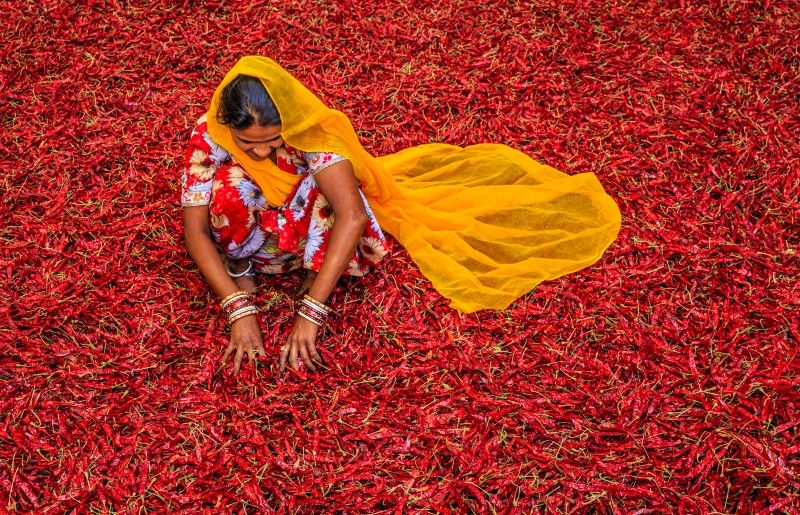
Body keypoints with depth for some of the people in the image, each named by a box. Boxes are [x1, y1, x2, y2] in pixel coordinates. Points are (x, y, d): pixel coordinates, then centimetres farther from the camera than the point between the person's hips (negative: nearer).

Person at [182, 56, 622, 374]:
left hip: (304, 224, 0)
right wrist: (239, 310, -41)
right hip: (251, 226, 1)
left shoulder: (309, 129, -34)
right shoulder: (208, 135, -30)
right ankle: (239, 266, -8)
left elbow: (352, 214, -44)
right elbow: (195, 232, -29)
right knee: (230, 186, -34)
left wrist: (309, 312, -49)